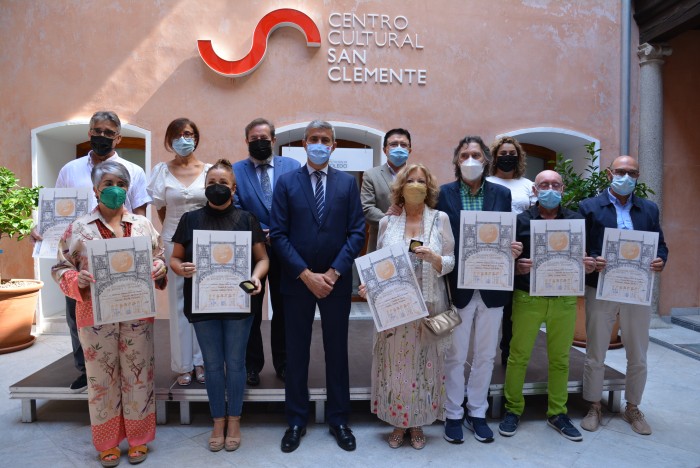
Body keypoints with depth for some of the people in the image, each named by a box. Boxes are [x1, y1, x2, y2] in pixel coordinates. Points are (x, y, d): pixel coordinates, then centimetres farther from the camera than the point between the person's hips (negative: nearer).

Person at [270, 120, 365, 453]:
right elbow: (278, 234, -5)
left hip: (337, 281, 1)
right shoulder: (286, 182, 1)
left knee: (337, 350, 11)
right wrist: (306, 274, -13)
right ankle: (297, 420, 26)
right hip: (297, 280, 0)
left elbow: (357, 232, -2)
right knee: (296, 352, 9)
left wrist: (334, 272, -12)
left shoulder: (348, 182, 3)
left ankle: (338, 419, 26)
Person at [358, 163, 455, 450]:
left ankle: (418, 423, 25)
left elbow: (450, 263, 0)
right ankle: (398, 423, 24)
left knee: (424, 363, 7)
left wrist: (433, 258, -20)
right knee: (395, 363, 5)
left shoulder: (440, 219, 2)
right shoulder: (387, 223, 5)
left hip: (429, 307, 0)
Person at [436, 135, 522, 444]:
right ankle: (453, 415, 26)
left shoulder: (502, 194, 5)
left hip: (492, 288, 3)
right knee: (455, 356, 9)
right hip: (457, 286, -2)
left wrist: (514, 250, -14)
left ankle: (477, 413, 32)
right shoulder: (444, 193, -2)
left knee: (485, 355, 14)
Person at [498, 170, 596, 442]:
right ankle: (513, 410, 20)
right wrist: (516, 266, -22)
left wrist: (589, 266, -9)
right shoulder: (521, 221, 0)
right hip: (527, 299, -2)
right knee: (518, 356, 4)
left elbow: (588, 256, 13)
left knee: (560, 358, 12)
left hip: (565, 300, 3)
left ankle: (557, 413, 27)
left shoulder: (577, 221, 9)